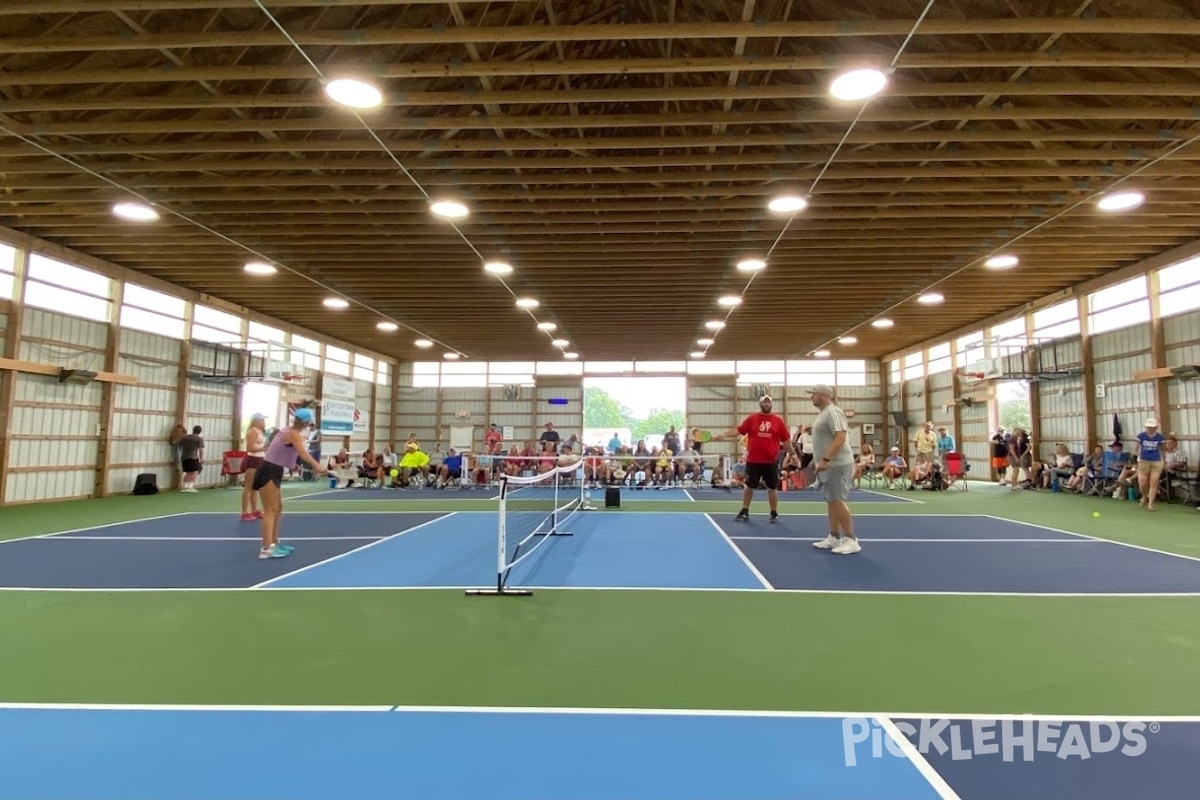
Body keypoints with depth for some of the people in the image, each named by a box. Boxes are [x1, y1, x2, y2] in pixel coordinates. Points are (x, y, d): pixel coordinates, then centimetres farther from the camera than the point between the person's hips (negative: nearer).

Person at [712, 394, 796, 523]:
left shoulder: (778, 420, 3)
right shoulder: (751, 419, 1)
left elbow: (786, 440, 7)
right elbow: (738, 430, -3)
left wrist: (793, 453, 5)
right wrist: (723, 435, -14)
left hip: (772, 462, 0)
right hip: (753, 461, 0)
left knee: (772, 488, 8)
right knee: (749, 486, 10)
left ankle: (774, 513, 22)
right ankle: (744, 512, 23)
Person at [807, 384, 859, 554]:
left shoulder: (833, 412, -15)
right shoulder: (823, 413, 16)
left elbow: (840, 438, -25)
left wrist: (826, 459, -31)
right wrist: (817, 460, 23)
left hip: (837, 465, -10)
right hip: (829, 465, 10)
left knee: (838, 501, -9)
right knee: (831, 501, 11)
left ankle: (851, 540, -2)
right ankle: (834, 538, 17)